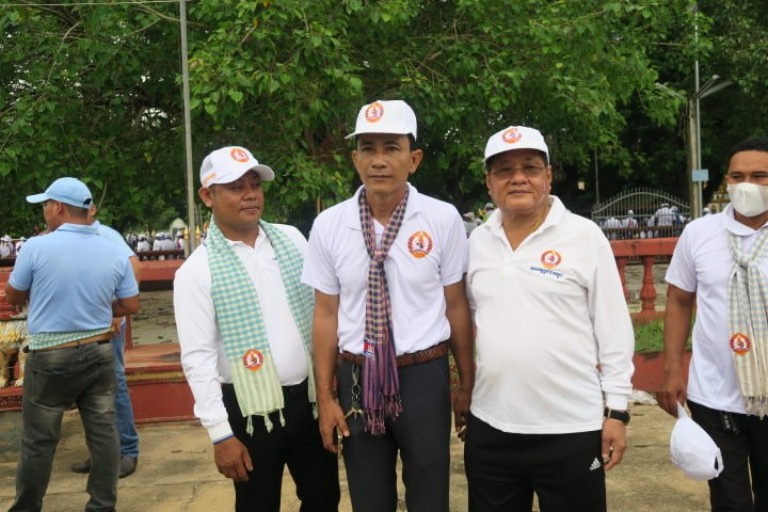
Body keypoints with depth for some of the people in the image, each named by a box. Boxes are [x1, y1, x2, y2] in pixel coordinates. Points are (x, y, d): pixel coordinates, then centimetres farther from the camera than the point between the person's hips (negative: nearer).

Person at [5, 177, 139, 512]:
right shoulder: (114, 252, -1)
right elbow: (130, 305, 3)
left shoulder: (36, 247, -12)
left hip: (51, 357, -3)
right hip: (98, 352, 3)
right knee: (103, 432, 10)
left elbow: (13, 297, 2)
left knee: (39, 440, 9)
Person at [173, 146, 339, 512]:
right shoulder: (196, 271, -9)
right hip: (251, 409, -4)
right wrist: (220, 434, -13)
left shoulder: (292, 239, 3)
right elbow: (198, 357, -11)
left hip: (310, 397, 4)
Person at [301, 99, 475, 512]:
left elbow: (456, 306, -1)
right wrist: (325, 397, 3)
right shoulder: (328, 225, -4)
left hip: (424, 376, -1)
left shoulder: (443, 219, -8)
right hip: (358, 379, 2)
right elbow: (326, 315, 1)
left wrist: (467, 384, 5)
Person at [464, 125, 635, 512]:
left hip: (571, 429, -3)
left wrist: (616, 410, -6)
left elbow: (614, 330, -5)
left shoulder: (585, 236, -6)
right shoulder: (477, 241, 5)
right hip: (490, 427, 4)